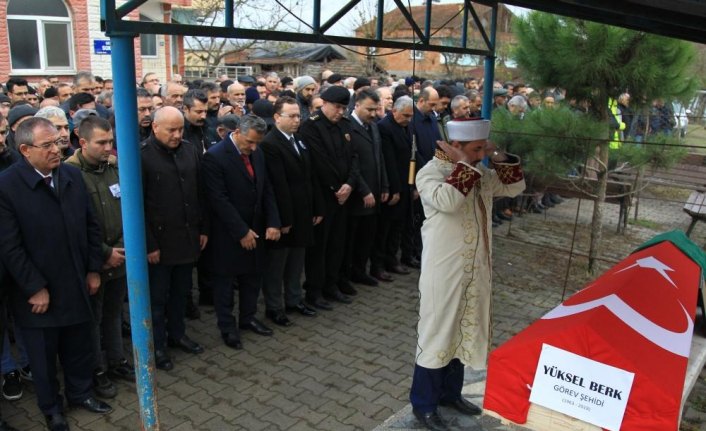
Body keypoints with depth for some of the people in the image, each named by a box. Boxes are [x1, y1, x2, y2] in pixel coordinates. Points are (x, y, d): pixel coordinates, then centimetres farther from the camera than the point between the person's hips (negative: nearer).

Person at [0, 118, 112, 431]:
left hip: (76, 286, 4)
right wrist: (35, 288, -15)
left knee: (79, 349, 20)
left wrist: (94, 269, 4)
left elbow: (91, 225, 6)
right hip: (39, 293, -4)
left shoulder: (73, 175, 0)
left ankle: (80, 392, 44)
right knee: (44, 358, 16)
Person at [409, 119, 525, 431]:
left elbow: (515, 187, 13)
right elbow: (447, 201, -34)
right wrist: (464, 164, -23)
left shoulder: (481, 173, 7)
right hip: (444, 271, -7)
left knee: (464, 331, 18)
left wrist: (498, 157, 1)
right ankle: (424, 405, 20)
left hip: (475, 269, 7)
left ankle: (450, 393, 37)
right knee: (437, 334, 3)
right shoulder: (430, 173, -15)